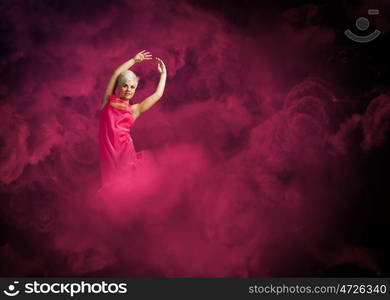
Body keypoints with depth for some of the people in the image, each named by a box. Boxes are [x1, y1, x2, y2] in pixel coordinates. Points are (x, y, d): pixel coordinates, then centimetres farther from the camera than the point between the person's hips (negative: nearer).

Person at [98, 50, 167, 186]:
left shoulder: (134, 109, 15)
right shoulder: (109, 101, 13)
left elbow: (158, 94, 16)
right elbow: (116, 74, 12)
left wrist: (163, 73, 26)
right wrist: (134, 60, 18)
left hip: (124, 149, 1)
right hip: (108, 150, -1)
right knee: (111, 183, -4)